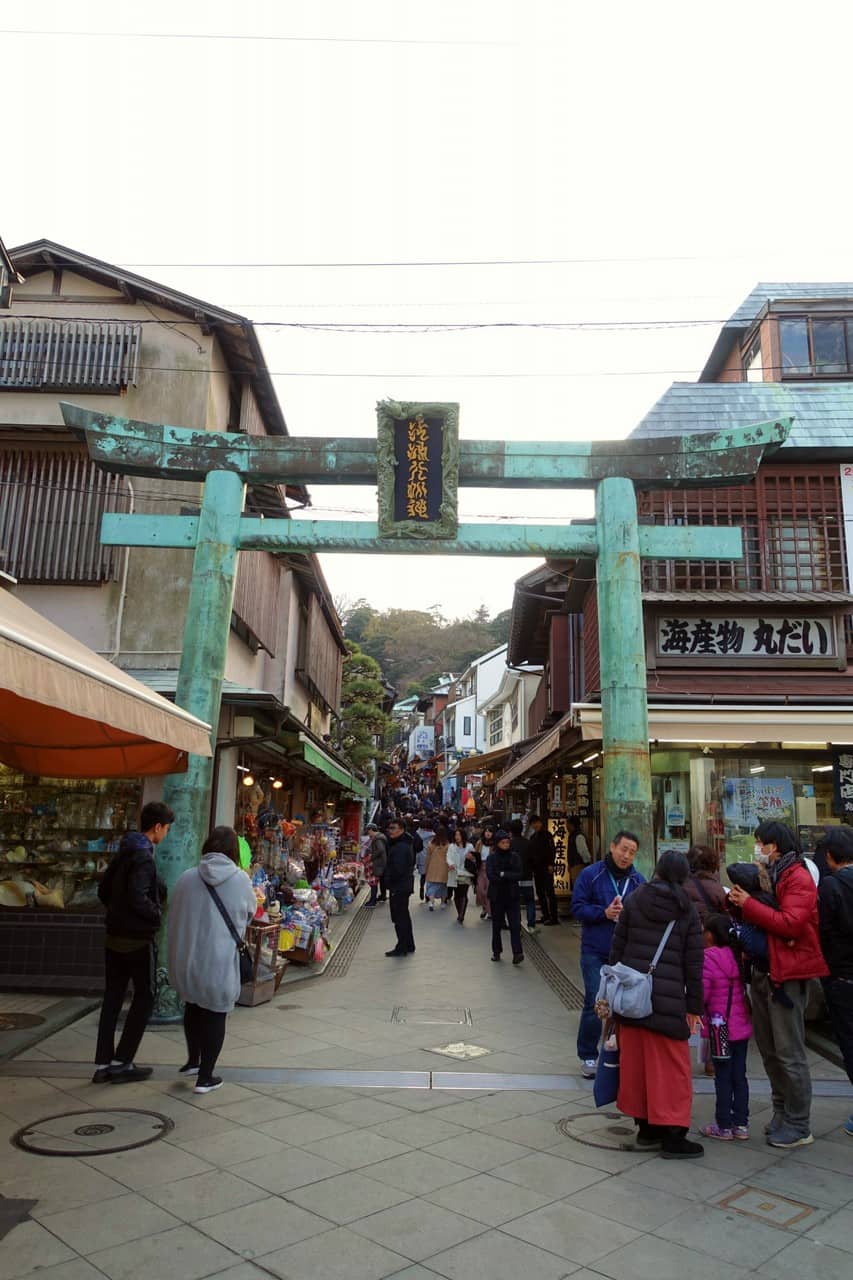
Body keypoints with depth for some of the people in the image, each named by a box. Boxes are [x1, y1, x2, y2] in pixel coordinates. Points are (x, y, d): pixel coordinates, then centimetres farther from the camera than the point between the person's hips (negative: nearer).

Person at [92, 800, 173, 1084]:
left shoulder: (123, 853, 9)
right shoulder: (143, 856, -18)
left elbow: (103, 890, 16)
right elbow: (138, 898, -26)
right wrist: (158, 915, -10)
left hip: (114, 935, 8)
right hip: (137, 938, -8)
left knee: (113, 997, 12)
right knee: (144, 997, 5)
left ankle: (102, 1064, 16)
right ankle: (122, 1062, 7)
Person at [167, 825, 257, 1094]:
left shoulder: (187, 878, -8)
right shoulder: (240, 880, -12)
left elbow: (173, 918, 4)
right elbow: (250, 913, 6)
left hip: (187, 959, 3)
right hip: (220, 961, -3)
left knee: (192, 1007, 25)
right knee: (215, 1015, 12)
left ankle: (193, 1061, 40)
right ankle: (205, 1077, 19)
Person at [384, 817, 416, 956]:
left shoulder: (401, 847, -21)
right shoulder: (405, 844, 12)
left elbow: (397, 870, -26)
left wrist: (389, 881, -10)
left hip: (399, 887, -11)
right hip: (405, 886, 11)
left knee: (399, 918, -2)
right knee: (404, 916, 18)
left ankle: (402, 947, 5)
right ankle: (409, 946, 28)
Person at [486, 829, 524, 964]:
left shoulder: (515, 857, 2)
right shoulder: (491, 858, -2)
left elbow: (518, 875, -8)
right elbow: (491, 876, -15)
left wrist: (503, 874, -15)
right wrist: (509, 877, -13)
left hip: (513, 896, 0)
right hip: (497, 896, 0)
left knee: (515, 925, -9)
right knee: (497, 925, 10)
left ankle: (517, 953, -10)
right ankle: (496, 951, 23)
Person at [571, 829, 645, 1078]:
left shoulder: (638, 880, 6)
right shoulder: (590, 875, -4)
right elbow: (577, 908, -5)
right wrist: (604, 912, -18)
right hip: (595, 953, -3)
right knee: (594, 1004, -4)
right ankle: (588, 1056, 13)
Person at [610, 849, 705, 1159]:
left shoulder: (633, 901, 2)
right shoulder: (687, 911, 0)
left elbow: (617, 947, 2)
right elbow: (693, 963, 0)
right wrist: (694, 1007, 7)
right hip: (668, 998, -2)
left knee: (635, 1061, 13)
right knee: (671, 1067, 7)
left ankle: (646, 1128, 24)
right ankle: (672, 1136, 10)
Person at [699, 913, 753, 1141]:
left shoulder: (708, 959, -16)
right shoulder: (737, 957, 4)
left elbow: (702, 994, -18)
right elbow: (745, 988, 9)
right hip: (742, 1026, 6)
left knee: (722, 1077, 3)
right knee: (739, 1075, 13)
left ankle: (724, 1126, 11)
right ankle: (741, 1124, 19)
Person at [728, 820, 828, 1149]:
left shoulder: (798, 878, -13)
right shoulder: (766, 875, 14)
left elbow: (790, 924, -23)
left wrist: (749, 903, -20)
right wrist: (740, 901, 0)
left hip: (787, 974, -9)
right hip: (763, 971, 9)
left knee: (789, 1054, -1)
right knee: (769, 1050, 16)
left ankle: (799, 1126, 11)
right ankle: (782, 1114, 29)